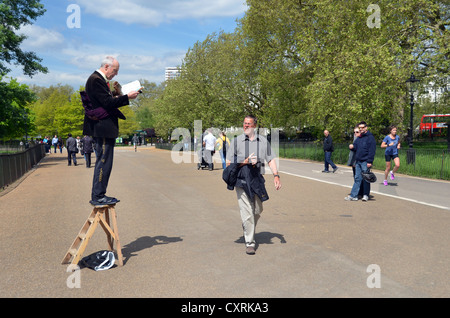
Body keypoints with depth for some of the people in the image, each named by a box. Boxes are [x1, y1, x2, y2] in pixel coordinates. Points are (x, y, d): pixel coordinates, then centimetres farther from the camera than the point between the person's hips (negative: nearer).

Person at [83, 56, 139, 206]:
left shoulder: (100, 80, 20)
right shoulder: (96, 79, -12)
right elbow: (107, 103, -20)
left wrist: (116, 92, 9)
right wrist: (127, 97, -15)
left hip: (105, 129, 11)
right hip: (102, 128, -11)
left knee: (103, 162, 13)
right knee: (103, 162, -7)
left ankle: (98, 195, 20)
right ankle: (97, 197, 0)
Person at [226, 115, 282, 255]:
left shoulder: (263, 141, 9)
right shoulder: (236, 141, 2)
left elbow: (271, 160, 9)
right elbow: (229, 163, 1)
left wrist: (276, 175, -4)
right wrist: (245, 162, -11)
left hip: (256, 179, 3)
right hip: (241, 180, -3)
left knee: (257, 211, 11)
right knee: (247, 211, -6)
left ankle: (247, 228, 38)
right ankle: (249, 242, 3)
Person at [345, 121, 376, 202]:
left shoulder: (370, 137, -6)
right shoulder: (358, 138, 16)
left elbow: (372, 150, -12)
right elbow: (355, 148, 19)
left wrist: (369, 161, -18)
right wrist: (352, 147, -6)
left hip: (365, 162, -6)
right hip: (357, 161, 6)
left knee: (365, 179, 2)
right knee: (357, 178, 6)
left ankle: (365, 195, 12)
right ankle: (353, 195, 6)